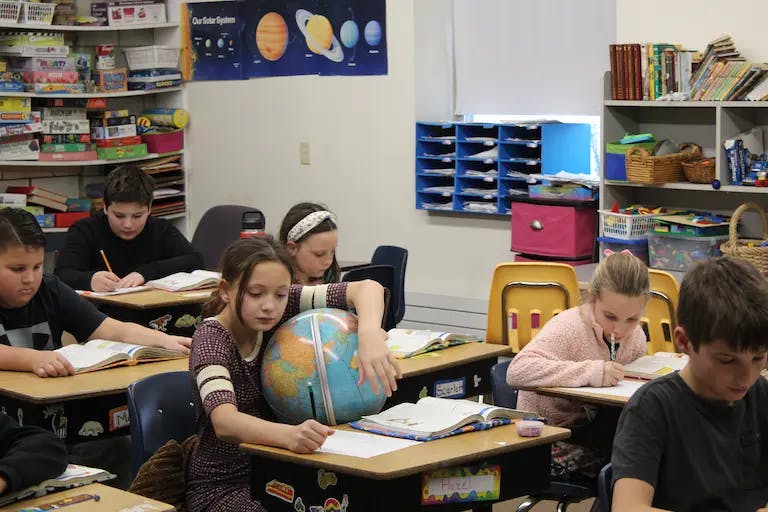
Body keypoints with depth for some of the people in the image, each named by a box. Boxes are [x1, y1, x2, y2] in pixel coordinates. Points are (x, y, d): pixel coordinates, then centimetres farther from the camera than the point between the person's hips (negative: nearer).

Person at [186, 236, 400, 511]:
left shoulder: (283, 307, -6)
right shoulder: (210, 340, -19)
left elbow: (367, 289, -11)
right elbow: (225, 422, -36)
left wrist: (369, 336, -33)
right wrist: (290, 435, -56)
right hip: (224, 486, -5)